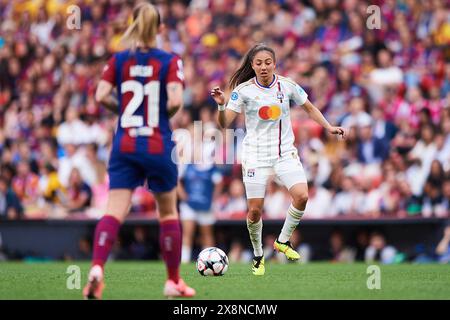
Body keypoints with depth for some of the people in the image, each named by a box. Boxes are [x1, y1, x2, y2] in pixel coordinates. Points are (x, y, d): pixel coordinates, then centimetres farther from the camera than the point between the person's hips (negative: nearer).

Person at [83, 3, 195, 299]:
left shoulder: (118, 60, 4)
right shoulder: (170, 61, -4)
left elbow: (101, 96, -5)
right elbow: (175, 100, -16)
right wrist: (167, 113, 6)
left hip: (125, 147, 2)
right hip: (159, 146, -2)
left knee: (114, 211, -6)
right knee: (168, 212, 15)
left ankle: (97, 267, -31)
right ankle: (174, 281, 22)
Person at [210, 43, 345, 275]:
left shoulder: (287, 86, -1)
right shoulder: (243, 90, -7)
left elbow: (309, 108, 16)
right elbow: (224, 124, -10)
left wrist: (329, 127, 7)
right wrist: (221, 106, -28)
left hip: (285, 153, 2)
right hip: (255, 156, -2)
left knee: (301, 196, -19)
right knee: (254, 210, -5)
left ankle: (283, 241, 4)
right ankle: (258, 256, 19)